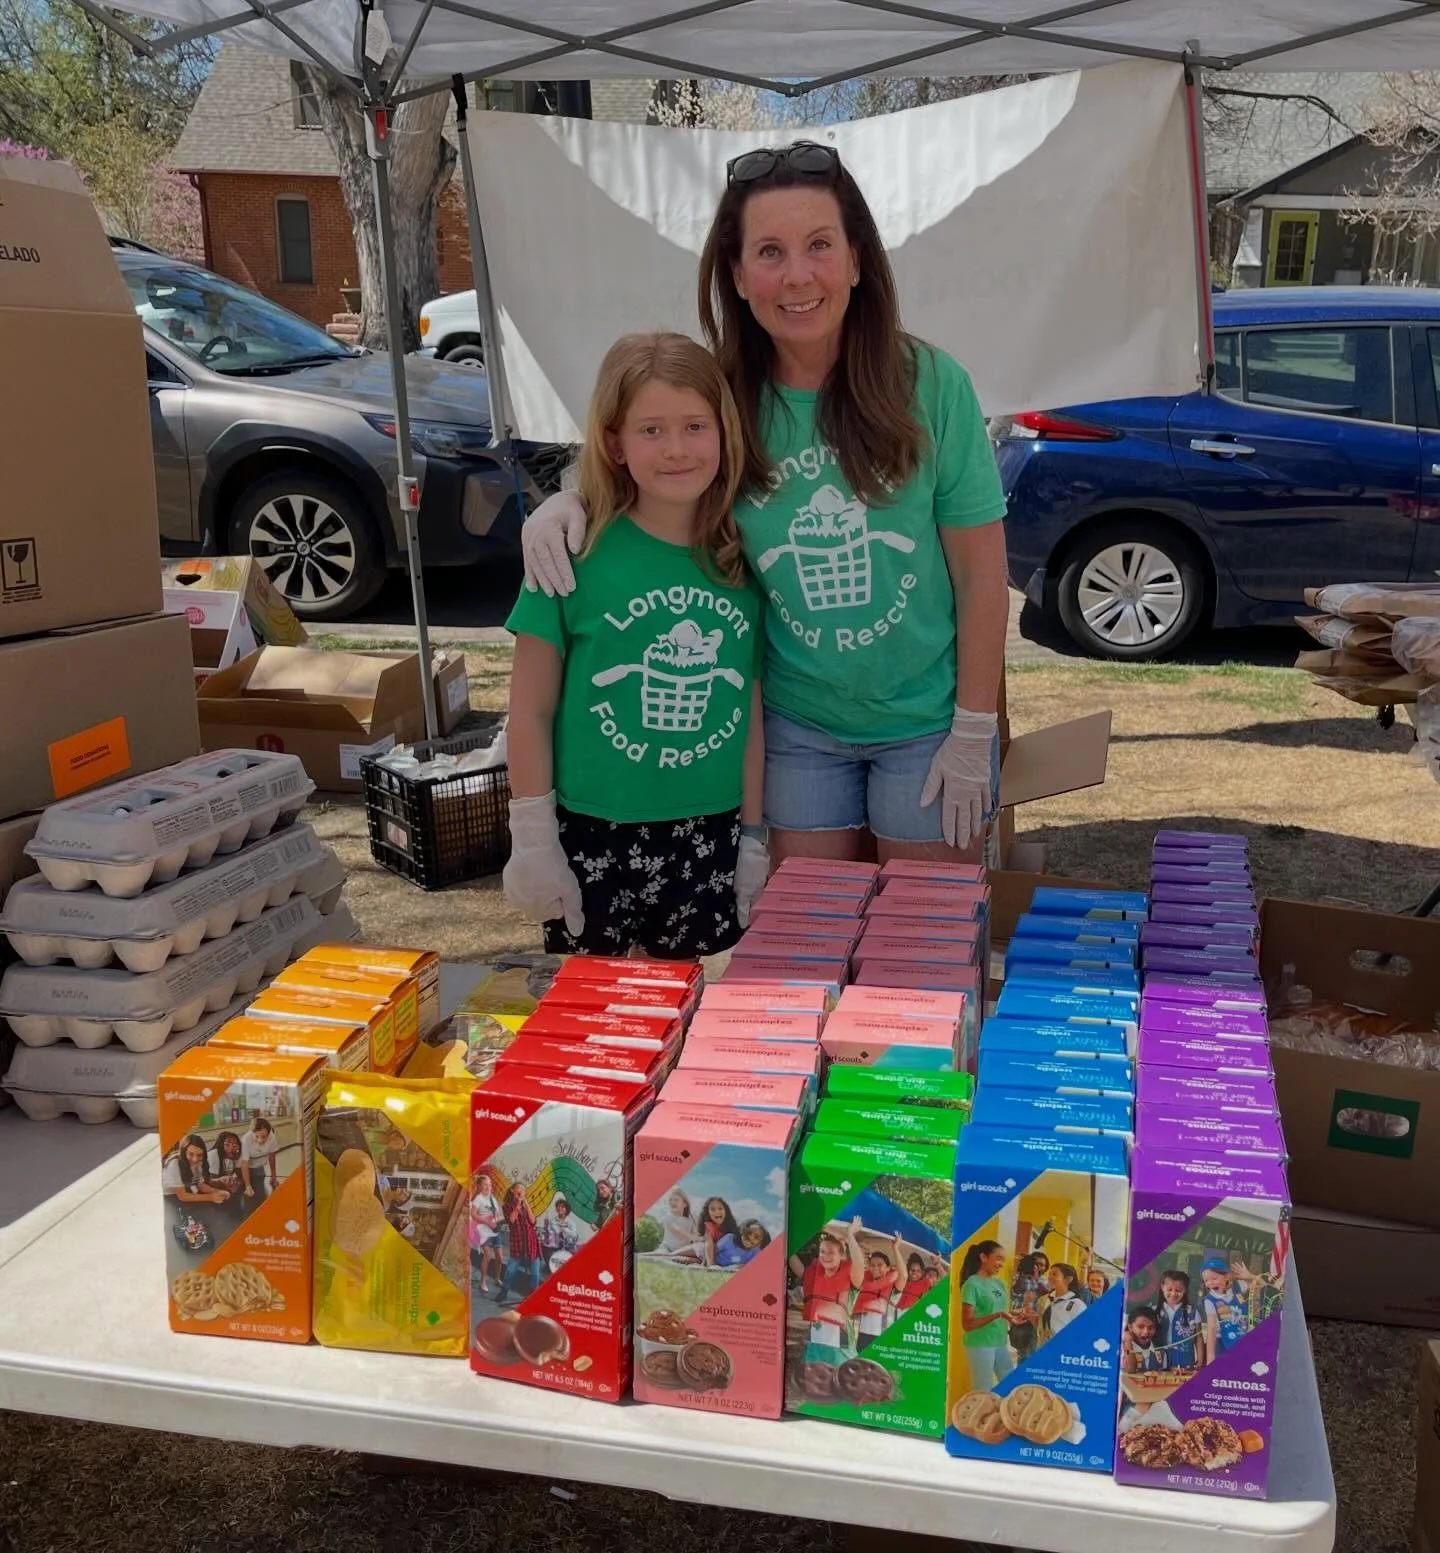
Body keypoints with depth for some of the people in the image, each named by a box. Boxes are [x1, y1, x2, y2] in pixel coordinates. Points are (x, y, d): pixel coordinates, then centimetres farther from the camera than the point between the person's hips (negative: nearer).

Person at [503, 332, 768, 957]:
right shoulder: (574, 551, -9)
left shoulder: (743, 562, 0)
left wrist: (754, 840, 8)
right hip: (593, 837, -2)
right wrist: (532, 840, -6)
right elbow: (531, 710, -5)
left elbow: (753, 712, 7)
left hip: (710, 839, 3)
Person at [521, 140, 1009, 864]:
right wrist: (569, 500, -14)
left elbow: (980, 571, -10)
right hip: (798, 727, 2)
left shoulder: (930, 384, -15)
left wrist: (973, 734, -10)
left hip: (926, 723, -1)